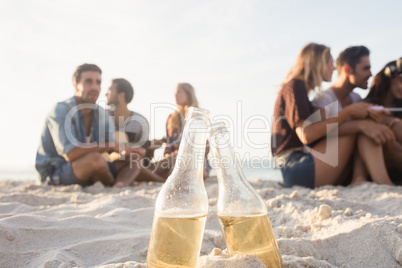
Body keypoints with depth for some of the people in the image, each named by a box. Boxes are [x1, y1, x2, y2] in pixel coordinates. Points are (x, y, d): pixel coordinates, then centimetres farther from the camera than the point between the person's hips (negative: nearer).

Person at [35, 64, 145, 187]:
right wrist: (109, 145, -24)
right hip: (55, 173, -7)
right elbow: (70, 154, -29)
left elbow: (114, 155, 0)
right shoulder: (60, 110, -16)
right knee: (95, 158, -35)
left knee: (132, 160, -4)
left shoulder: (102, 114, 4)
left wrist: (124, 152, -24)